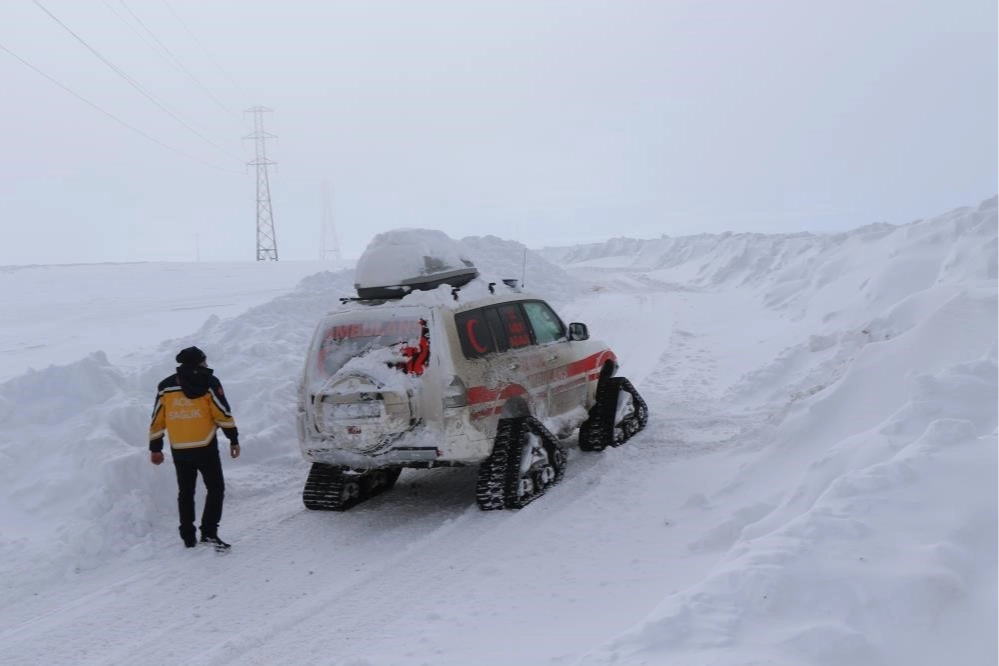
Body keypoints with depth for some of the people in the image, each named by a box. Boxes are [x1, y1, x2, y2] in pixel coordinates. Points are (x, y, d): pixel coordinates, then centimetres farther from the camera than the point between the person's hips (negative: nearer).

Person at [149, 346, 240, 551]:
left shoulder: (166, 386, 8)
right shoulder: (209, 383, -3)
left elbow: (157, 419, 8)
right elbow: (223, 413, -8)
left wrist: (155, 448, 15)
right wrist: (233, 439, -1)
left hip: (179, 450, 4)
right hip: (205, 447, -4)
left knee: (185, 493, 15)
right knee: (215, 488, 5)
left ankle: (188, 537, 18)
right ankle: (209, 532, -7)